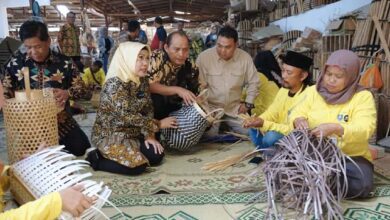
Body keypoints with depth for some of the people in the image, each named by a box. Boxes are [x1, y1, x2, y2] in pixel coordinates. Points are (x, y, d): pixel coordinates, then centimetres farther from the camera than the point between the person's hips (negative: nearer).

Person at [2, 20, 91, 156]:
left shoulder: (64, 63, -7)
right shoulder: (16, 62, -1)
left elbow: (84, 91, -6)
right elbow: (6, 91, 9)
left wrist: (68, 93, -26)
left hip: (60, 123, -1)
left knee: (80, 149, -13)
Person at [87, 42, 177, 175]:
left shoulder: (142, 81, 2)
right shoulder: (115, 84, -23)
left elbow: (148, 109, 3)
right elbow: (127, 116, -26)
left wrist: (149, 135, -9)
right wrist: (157, 124, -20)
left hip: (131, 133, 8)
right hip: (109, 135, -8)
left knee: (156, 156, -6)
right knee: (137, 166, -23)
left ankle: (110, 155, 10)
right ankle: (97, 158, 0)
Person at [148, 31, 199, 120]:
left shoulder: (190, 67, -6)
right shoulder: (156, 58, -17)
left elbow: (194, 94, 1)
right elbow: (150, 85, -26)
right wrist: (177, 90, -32)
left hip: (175, 109, 4)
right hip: (152, 104, -4)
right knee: (157, 98, -31)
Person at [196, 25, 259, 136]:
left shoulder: (245, 58, -7)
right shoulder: (204, 57, -14)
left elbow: (253, 83, 6)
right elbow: (198, 85, -9)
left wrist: (248, 103, 0)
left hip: (234, 108, 3)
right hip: (210, 107, -2)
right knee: (209, 137, -20)